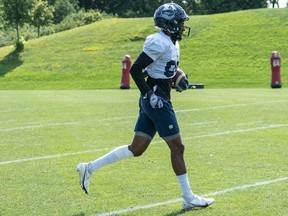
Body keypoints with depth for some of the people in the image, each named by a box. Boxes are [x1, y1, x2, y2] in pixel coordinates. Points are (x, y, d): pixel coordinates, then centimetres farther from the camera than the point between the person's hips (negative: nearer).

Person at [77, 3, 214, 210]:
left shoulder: (172, 44, 15)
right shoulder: (160, 42, -15)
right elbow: (135, 70, -18)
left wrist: (178, 80, 10)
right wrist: (150, 95, -20)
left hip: (153, 100, 10)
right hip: (157, 101, -10)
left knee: (136, 149, 10)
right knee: (177, 148, -1)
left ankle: (90, 168, 13)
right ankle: (189, 198, 9)